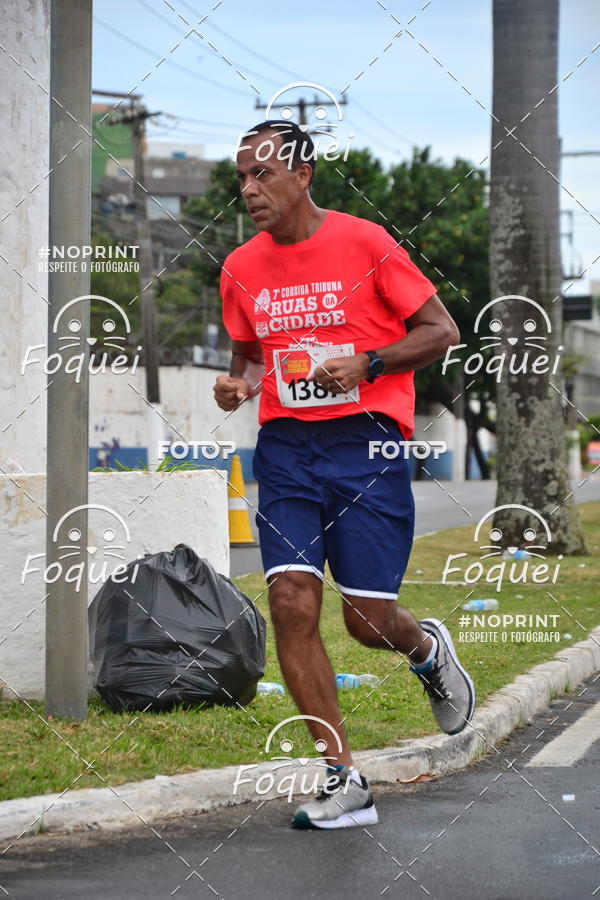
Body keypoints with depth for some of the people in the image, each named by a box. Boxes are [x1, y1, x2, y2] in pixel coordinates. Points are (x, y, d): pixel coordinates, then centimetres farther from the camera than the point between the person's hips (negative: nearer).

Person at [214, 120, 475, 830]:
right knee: (291, 604, -11)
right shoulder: (240, 268, 9)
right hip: (286, 450, 4)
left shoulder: (364, 243, -5)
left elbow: (442, 331, -1)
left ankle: (427, 649, 35)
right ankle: (344, 782, -3)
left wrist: (367, 364, -14)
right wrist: (239, 384, 1)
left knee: (369, 620, -5)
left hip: (366, 446, -4)